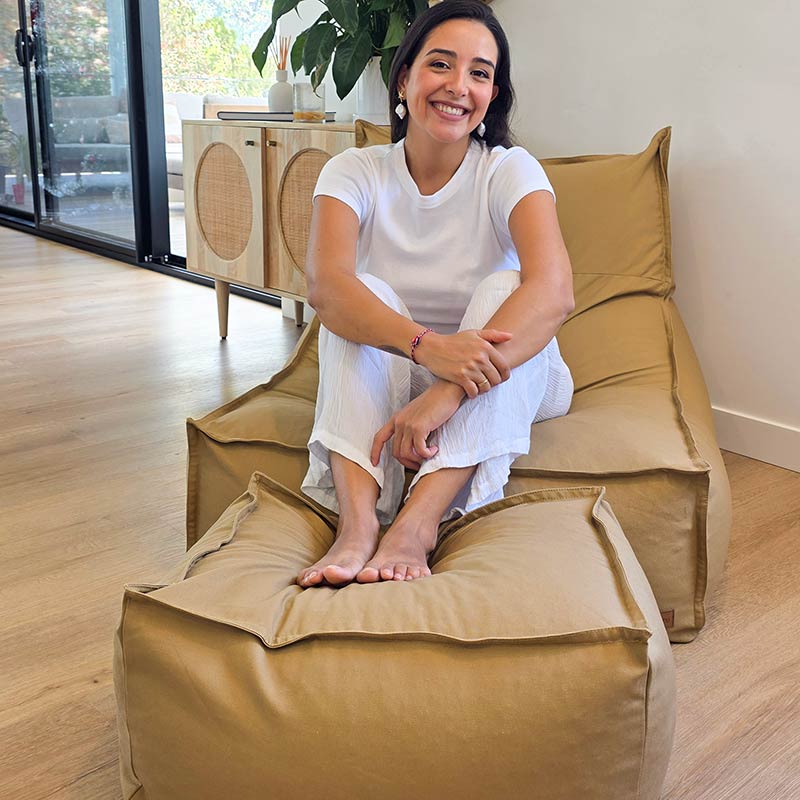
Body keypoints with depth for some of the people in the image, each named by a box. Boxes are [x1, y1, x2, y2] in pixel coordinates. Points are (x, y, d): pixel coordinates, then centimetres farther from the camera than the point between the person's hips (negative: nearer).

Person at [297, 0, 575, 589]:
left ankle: (417, 525, -39)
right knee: (368, 297, -24)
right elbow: (325, 284, -27)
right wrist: (429, 346, -46)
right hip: (389, 381, 1)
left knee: (502, 287, -27)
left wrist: (446, 395, -42)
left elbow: (554, 292, -30)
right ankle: (357, 521, -41)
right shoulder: (356, 172, -8)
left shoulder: (510, 170, -12)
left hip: (504, 386, -1)